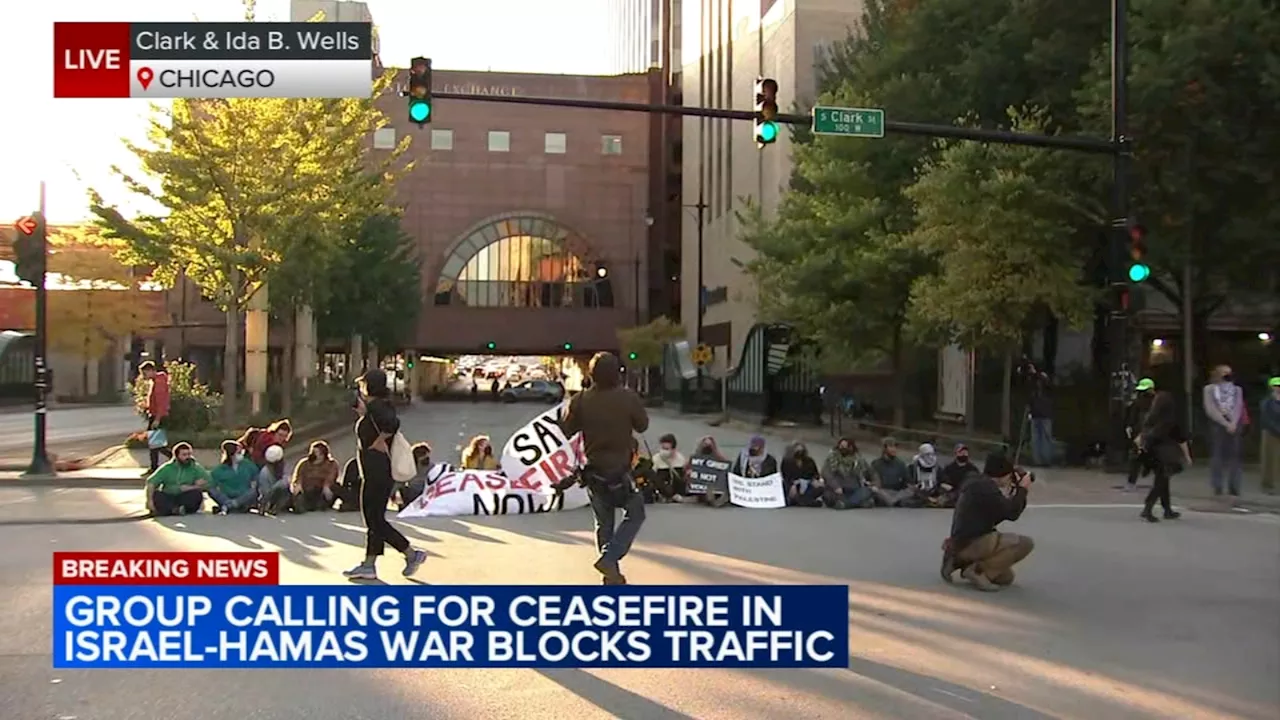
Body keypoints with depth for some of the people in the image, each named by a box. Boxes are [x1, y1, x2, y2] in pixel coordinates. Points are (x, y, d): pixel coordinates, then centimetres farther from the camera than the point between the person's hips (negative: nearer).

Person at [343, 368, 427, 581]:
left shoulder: (375, 406, -17)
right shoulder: (381, 405, 13)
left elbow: (392, 422, -33)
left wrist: (379, 442, -21)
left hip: (377, 473, -10)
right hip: (376, 473, 10)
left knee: (375, 520, -4)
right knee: (374, 519, 12)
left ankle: (412, 554, 2)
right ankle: (369, 565, 16)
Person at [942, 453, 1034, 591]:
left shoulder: (979, 484, 15)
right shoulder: (986, 487, -16)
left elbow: (993, 519, 20)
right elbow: (1011, 513, -17)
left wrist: (1016, 491, 14)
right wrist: (1022, 489, -4)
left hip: (964, 542, 10)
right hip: (971, 543, -10)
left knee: (1005, 578, 23)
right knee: (1025, 543, -13)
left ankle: (959, 562, 13)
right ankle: (978, 570, -11)